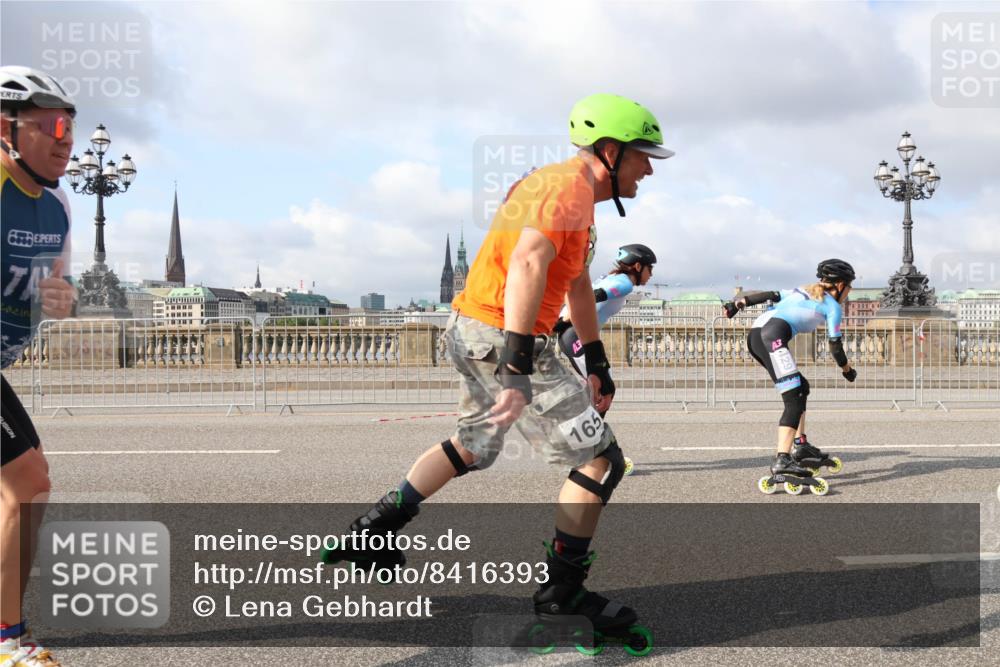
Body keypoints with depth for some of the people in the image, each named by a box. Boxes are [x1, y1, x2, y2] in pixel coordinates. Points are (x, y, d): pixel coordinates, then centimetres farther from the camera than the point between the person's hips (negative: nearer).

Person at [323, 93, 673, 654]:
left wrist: (598, 367, 32)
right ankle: (563, 591, 7)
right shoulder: (570, 187, -14)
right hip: (502, 337, -10)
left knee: (475, 446, 29)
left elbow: (578, 287, 27)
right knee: (601, 459, -2)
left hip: (470, 331, 11)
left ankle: (372, 533, 34)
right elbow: (528, 265, -30)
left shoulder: (565, 188, 20)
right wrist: (516, 369, -37)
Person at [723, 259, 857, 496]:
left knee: (801, 388, 20)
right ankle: (782, 463, -26)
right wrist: (847, 370, 29)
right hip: (773, 335, -9)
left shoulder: (803, 291, 32)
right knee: (794, 400, -12)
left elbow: (769, 295, 19)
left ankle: (801, 447, 22)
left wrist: (738, 303, 9)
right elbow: (835, 345, 13)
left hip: (755, 334, 9)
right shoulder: (833, 306, 13)